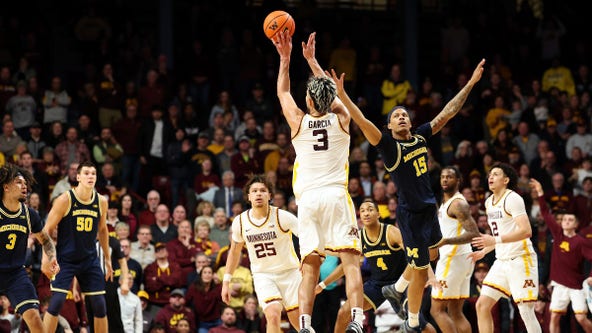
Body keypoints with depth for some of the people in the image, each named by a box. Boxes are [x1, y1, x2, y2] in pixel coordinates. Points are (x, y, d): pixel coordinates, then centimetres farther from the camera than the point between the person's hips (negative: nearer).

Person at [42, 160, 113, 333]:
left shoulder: (101, 202, 1)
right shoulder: (65, 200, -12)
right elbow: (47, 230, -8)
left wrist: (107, 259, 18)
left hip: (90, 259, 4)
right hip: (65, 259, -4)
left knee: (100, 305, 2)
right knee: (56, 302, -15)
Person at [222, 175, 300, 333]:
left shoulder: (282, 217, -16)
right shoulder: (240, 222, -5)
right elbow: (235, 251, 12)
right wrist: (226, 281, 11)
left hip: (289, 272, -1)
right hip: (262, 275, 1)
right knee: (273, 316, -22)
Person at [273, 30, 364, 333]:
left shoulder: (298, 122, 5)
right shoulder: (341, 119, 7)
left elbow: (283, 92, 24)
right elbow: (329, 90, 27)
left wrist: (285, 57, 31)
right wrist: (311, 58, 34)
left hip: (307, 198, 1)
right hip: (337, 196, -1)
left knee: (310, 268, 0)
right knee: (350, 262, -7)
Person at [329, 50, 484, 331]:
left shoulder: (421, 136, 4)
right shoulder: (389, 145, -13)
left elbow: (448, 112, 9)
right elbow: (363, 123, -27)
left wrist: (471, 84, 7)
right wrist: (342, 96, -39)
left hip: (429, 208, 7)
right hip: (410, 213, -7)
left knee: (432, 254, 26)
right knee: (421, 271, -1)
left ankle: (397, 289, 46)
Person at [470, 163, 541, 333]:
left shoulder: (512, 199, -12)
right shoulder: (489, 202, 15)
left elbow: (526, 231, -23)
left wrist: (495, 240, -29)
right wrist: (483, 251, 18)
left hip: (520, 260, -9)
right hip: (502, 261, 9)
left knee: (526, 311, -10)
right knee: (482, 305, 2)